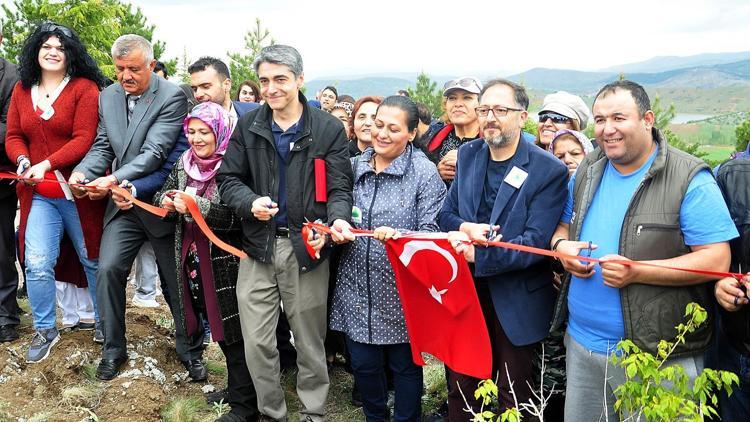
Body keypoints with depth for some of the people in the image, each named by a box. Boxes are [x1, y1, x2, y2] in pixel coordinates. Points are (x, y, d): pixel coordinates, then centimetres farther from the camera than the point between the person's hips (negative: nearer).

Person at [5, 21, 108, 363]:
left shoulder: (84, 88, -6)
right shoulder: (22, 90, 10)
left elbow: (84, 139, -14)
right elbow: (13, 136, 9)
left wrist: (46, 164, -21)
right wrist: (22, 161, -12)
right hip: (38, 194, 4)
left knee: (93, 259, 10)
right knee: (37, 264, -2)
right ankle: (45, 330, 17)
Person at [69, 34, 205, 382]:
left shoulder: (172, 98, -15)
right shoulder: (108, 97, 5)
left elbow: (155, 152, -23)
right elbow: (102, 146, 5)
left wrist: (115, 179, -34)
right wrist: (82, 172, -15)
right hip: (123, 202, 5)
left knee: (178, 281, 6)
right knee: (108, 269, -5)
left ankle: (190, 351, 25)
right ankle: (113, 349, 15)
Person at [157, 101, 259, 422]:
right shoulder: (184, 164, 9)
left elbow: (238, 216, -22)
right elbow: (163, 196, 12)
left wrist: (196, 206, -28)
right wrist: (166, 201, -10)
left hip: (225, 263, -7)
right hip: (194, 260, 7)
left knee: (234, 333, 0)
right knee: (219, 329, 17)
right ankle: (235, 389, 33)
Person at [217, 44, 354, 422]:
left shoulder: (328, 129, -1)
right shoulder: (248, 126, 6)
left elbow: (339, 188, -2)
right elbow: (228, 178, 7)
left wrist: (338, 219, -24)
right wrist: (251, 203, -14)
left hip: (307, 248, -2)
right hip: (257, 248, 2)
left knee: (309, 341, 9)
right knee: (257, 343, 7)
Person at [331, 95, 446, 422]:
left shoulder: (424, 172, -8)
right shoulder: (354, 167, 5)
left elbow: (432, 233, -12)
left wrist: (397, 235, -29)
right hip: (357, 288, 4)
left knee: (404, 365, 11)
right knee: (363, 364, 14)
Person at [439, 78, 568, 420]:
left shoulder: (549, 171, -14)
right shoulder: (467, 154, 3)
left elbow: (534, 243, -19)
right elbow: (445, 213, 8)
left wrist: (476, 255, -26)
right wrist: (465, 228, -15)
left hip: (516, 301, -4)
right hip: (466, 289, 4)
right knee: (460, 389, 17)